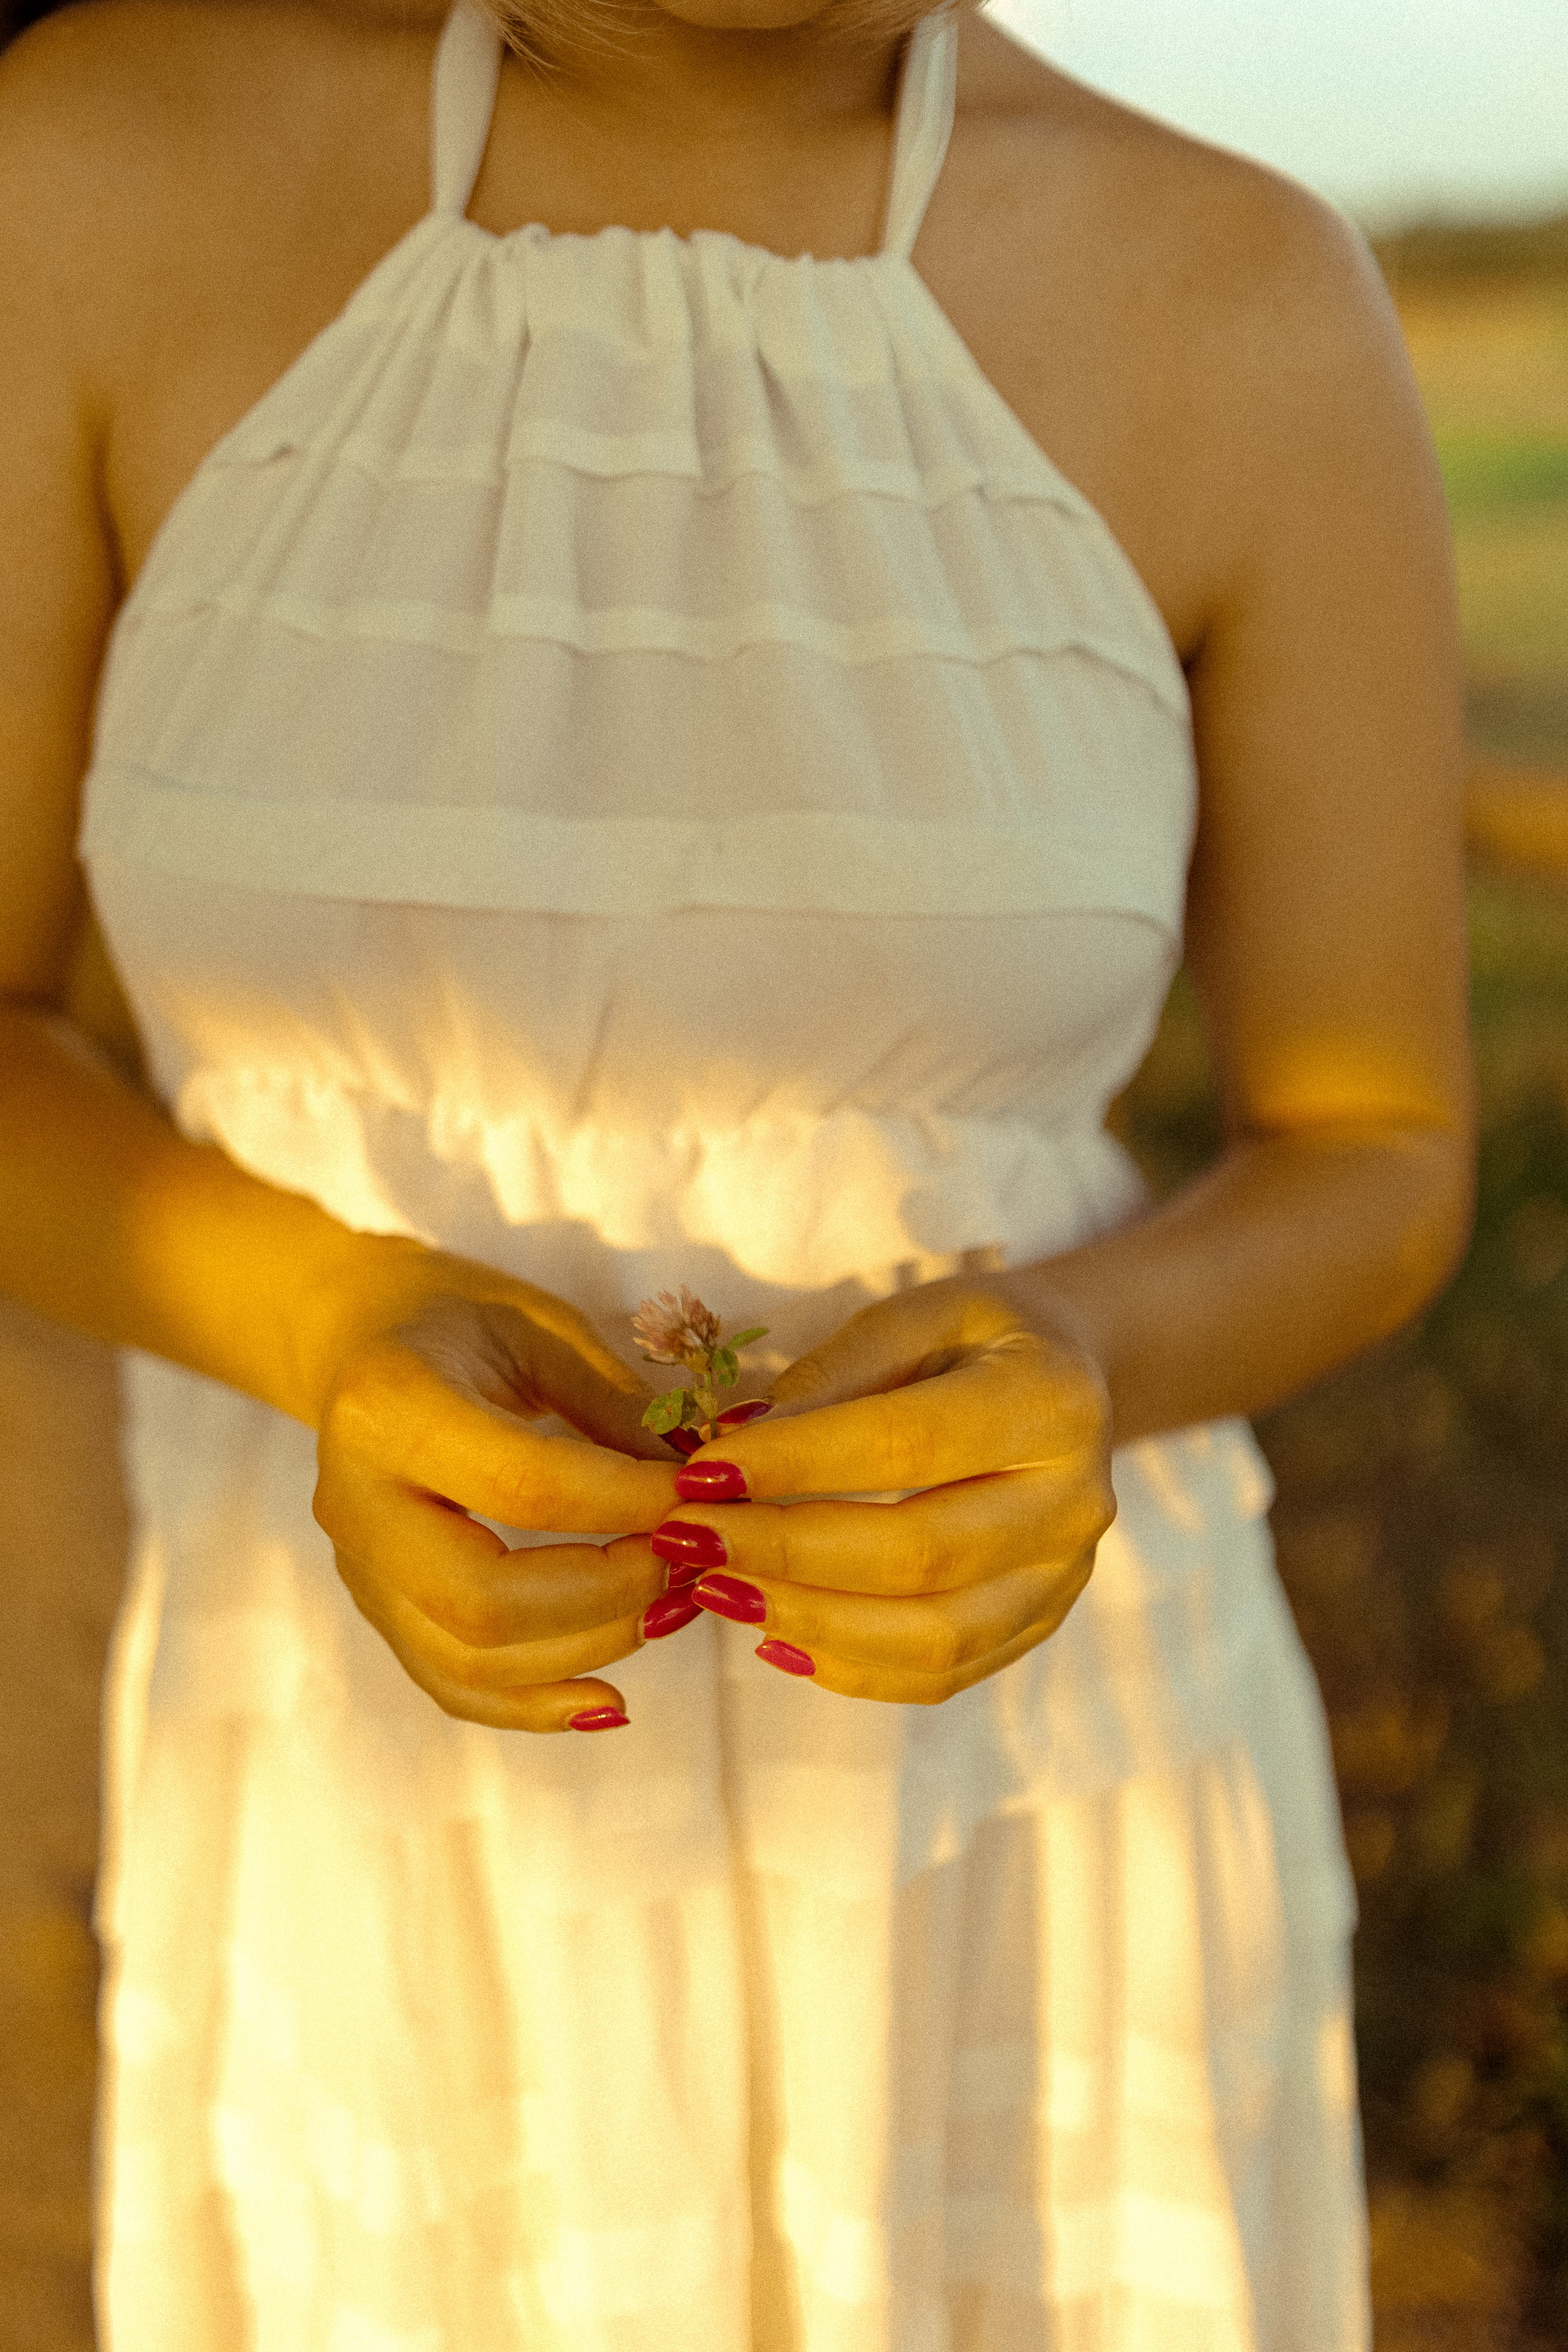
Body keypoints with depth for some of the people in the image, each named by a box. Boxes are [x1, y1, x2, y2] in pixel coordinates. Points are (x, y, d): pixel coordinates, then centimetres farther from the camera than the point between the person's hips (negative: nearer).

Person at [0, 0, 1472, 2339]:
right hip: (387, 1797, 1)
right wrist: (329, 1330, -27)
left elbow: (1380, 1173, -3)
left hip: (1030, 1770, 0)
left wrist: (1080, 1369, -27)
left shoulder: (1264, 306, -12)